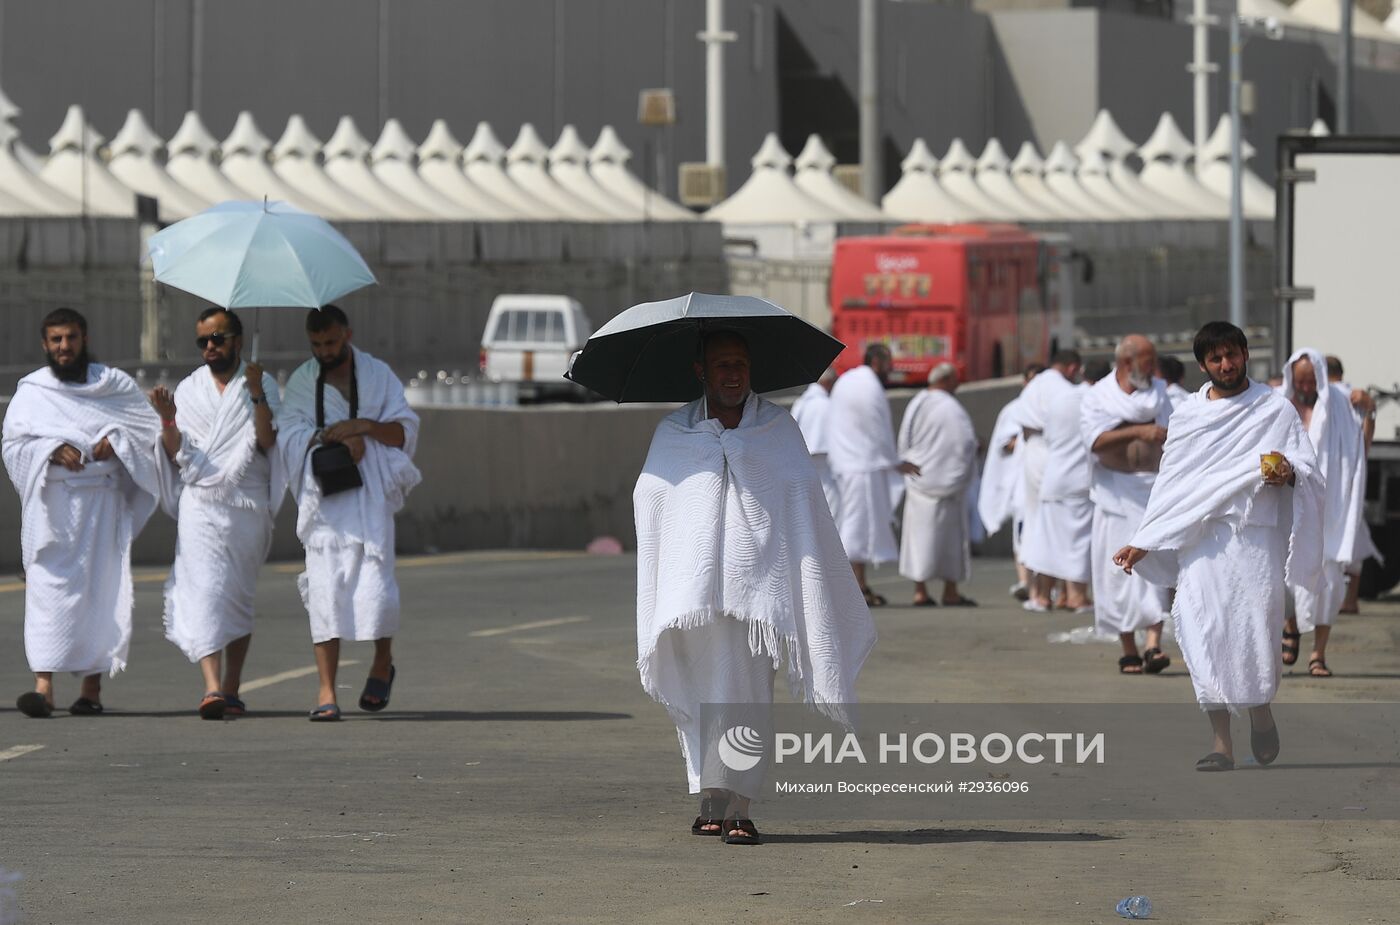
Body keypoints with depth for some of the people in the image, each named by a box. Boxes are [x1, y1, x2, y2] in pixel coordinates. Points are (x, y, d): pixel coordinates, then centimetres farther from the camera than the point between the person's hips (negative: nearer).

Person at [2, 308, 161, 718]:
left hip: (103, 503, 1)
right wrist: (51, 450, -16)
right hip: (51, 504, -1)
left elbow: (152, 427, 10)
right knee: (47, 589, -11)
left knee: (101, 589, -2)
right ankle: (43, 685, -20)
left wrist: (117, 441, -8)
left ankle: (92, 686, 4)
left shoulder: (115, 385, 10)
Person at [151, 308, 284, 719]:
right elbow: (176, 454, 7)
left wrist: (257, 397, -17)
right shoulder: (188, 390, 11)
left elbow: (267, 441, -5)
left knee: (239, 597, 7)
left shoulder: (263, 385, 6)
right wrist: (168, 420, -10)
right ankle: (212, 687, -26)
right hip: (200, 504, 0)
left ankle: (231, 688, 18)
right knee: (204, 592, -16)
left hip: (248, 506, 0)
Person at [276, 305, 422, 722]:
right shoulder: (301, 382, 12)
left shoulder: (378, 375, 10)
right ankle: (327, 691, -8)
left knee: (375, 586, -9)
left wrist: (366, 426, -13)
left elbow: (406, 430, 5)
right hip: (323, 499, 1)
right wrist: (336, 436, -13)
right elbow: (289, 436, 1)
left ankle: (383, 664, 20)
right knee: (325, 590, -8)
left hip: (370, 496, -1)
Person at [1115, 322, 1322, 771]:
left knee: (1256, 625, -13)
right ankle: (1221, 742, -6)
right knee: (1204, 631, -9)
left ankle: (1261, 710, 15)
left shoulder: (1276, 410, 8)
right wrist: (1143, 542, 11)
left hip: (1255, 535, -2)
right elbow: (1170, 482, 17)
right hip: (1198, 538, 2)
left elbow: (1310, 469, 4)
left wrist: (1289, 472, -20)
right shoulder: (1187, 417, 15)